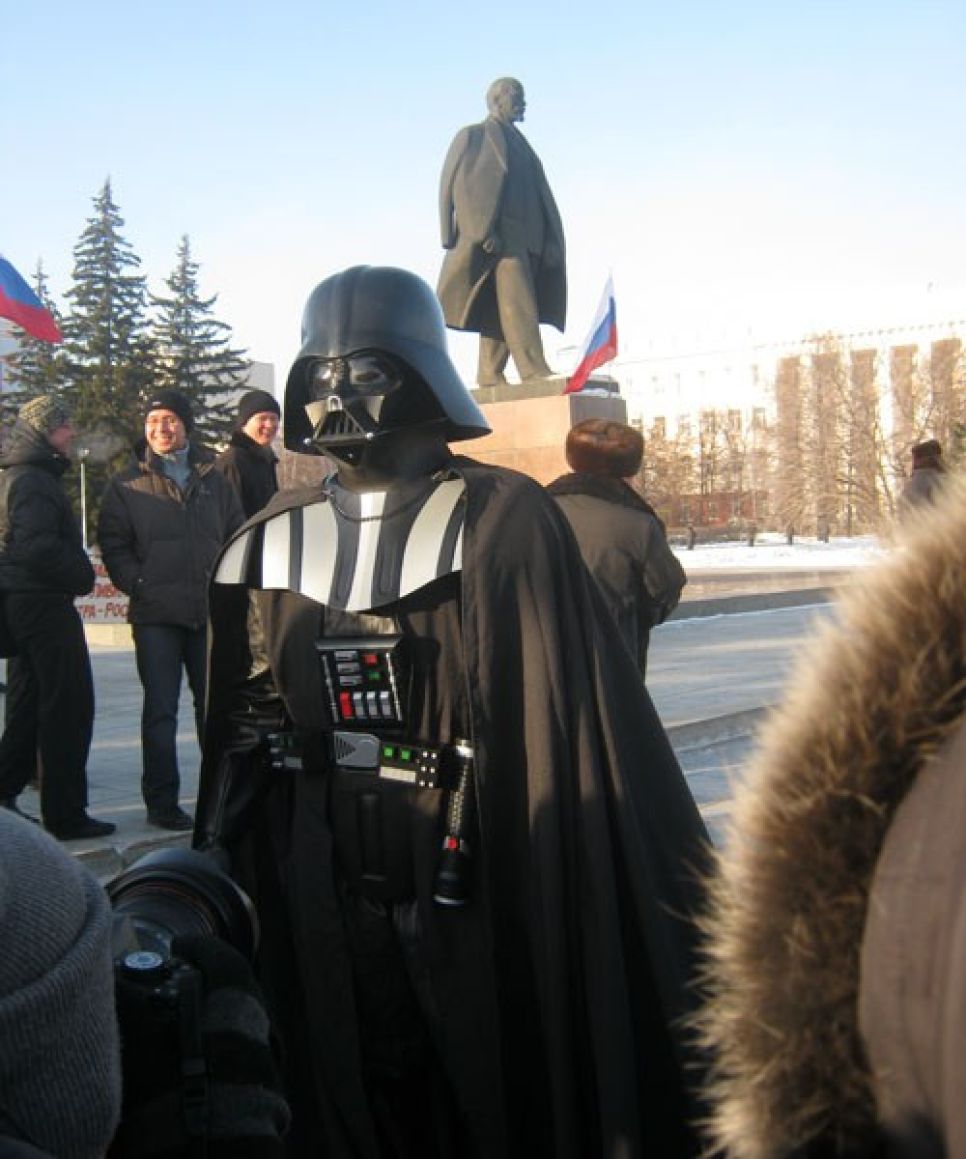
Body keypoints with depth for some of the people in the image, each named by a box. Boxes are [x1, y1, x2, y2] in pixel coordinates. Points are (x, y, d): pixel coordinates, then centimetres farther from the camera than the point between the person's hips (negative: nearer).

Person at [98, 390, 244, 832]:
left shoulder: (214, 481, 13)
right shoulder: (127, 485, 5)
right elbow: (113, 546, 1)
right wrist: (139, 584, -12)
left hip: (211, 612, 3)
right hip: (156, 616, -2)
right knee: (161, 710, 0)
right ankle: (162, 801, 6)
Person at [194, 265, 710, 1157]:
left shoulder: (502, 520, -10)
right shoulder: (271, 543, 3)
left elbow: (577, 714, -12)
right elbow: (242, 731, 9)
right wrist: (218, 874, 9)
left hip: (475, 892, -3)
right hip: (321, 897, 4)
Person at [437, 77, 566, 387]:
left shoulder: (518, 144, 27)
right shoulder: (472, 136, 7)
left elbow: (538, 194, 23)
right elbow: (461, 184, -5)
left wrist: (547, 242, 10)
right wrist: (483, 230, -18)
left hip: (524, 235, 7)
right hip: (498, 235, -7)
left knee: (502, 308, 4)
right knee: (518, 299, -19)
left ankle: (489, 373, 5)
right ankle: (533, 370, -27)